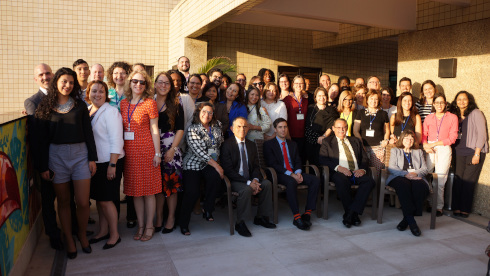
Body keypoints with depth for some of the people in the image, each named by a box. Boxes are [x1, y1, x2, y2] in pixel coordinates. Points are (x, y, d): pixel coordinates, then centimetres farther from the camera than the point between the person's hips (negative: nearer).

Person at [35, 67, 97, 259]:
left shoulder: (80, 105, 7)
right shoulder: (46, 106, 4)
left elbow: (88, 132, 6)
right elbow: (43, 138, 3)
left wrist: (92, 158, 1)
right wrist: (43, 166, 0)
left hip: (80, 154, 0)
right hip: (56, 155, 0)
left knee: (83, 202, -2)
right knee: (63, 201, 8)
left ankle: (82, 234, 23)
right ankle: (69, 240, 24)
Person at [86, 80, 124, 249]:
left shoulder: (111, 112, -12)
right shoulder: (87, 111, 9)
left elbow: (116, 140, -16)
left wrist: (112, 165, -20)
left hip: (109, 162, -7)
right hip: (94, 162, 7)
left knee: (105, 199, -2)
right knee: (98, 198, 14)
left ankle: (114, 234, 14)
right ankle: (103, 231, 29)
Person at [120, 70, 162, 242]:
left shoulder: (150, 103, -3)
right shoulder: (123, 103, 11)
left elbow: (154, 129, -5)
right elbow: (121, 128, 13)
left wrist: (157, 153, -8)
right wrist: (120, 149, 6)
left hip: (146, 150, -5)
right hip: (129, 151, 5)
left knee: (148, 189, 2)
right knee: (134, 189, 9)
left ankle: (149, 226, 15)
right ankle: (140, 225, 22)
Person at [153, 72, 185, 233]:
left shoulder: (176, 105, 4)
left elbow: (180, 129, 0)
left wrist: (172, 149, -9)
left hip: (171, 148, -1)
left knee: (171, 183, 1)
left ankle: (171, 218, 14)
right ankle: (159, 218, 17)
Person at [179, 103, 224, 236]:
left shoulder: (217, 127, 10)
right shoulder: (192, 130, -6)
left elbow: (220, 144, 19)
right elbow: (199, 152, -14)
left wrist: (216, 159, 4)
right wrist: (216, 165, -17)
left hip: (211, 164, 4)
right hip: (193, 165, -3)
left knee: (215, 176, -30)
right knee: (192, 192, -20)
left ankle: (207, 209, -11)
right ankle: (184, 223, 1)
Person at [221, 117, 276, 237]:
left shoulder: (251, 145, 12)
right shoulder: (227, 145, -9)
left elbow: (256, 166, 10)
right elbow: (228, 170, -15)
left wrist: (255, 180, -14)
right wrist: (248, 182, -22)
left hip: (250, 179, 6)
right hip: (234, 181, -6)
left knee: (267, 183, -17)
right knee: (246, 189, -34)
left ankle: (261, 217, -2)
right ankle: (240, 223, -16)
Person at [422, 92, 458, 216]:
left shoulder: (452, 117, 7)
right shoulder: (429, 117, 15)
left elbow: (452, 138, 0)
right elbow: (423, 135, 13)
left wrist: (435, 143, -8)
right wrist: (425, 145, -8)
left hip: (444, 149, -2)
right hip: (429, 150, 3)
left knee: (439, 181, -5)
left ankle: (439, 207, 4)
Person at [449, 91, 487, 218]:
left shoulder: (476, 113, -1)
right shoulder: (455, 115, 14)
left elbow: (482, 134, -5)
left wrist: (477, 153, -11)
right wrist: (452, 152, 3)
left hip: (474, 152, -4)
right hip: (459, 153, 4)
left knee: (468, 181, -5)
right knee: (458, 179, -2)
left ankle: (465, 209, 3)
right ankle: (456, 207, 5)